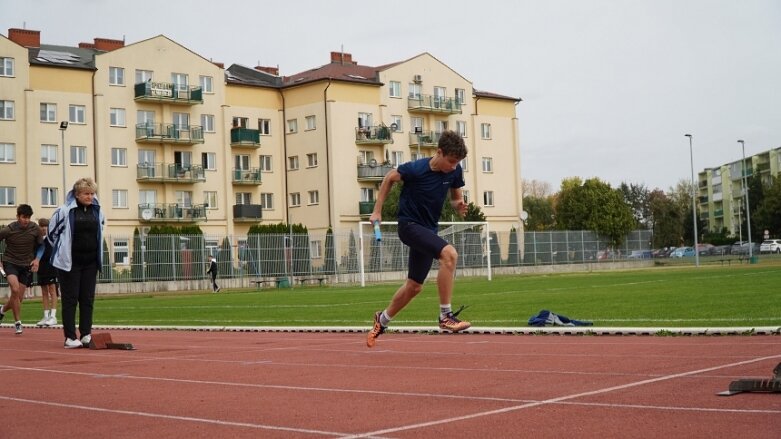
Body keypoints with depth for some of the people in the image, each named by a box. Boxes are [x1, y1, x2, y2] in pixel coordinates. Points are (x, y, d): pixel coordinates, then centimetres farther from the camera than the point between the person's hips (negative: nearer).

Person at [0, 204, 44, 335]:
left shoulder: (35, 229, -7)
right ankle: (17, 322, -12)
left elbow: (41, 245, 9)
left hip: (26, 265, 3)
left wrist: (37, 259, -6)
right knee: (15, 289, -26)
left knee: (19, 298, 4)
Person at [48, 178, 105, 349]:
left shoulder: (97, 211, 4)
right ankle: (70, 337, 2)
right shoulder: (65, 211, -10)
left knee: (88, 299, 6)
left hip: (90, 263, 5)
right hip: (70, 262, -4)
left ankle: (86, 335, 12)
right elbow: (52, 232, 1)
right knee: (70, 300, -1)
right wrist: (62, 250, 6)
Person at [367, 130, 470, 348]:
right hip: (409, 225, -7)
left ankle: (382, 319, 38)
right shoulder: (416, 169, -21)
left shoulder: (455, 172, -7)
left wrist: (459, 205, -13)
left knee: (414, 286, 14)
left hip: (428, 230, 7)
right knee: (449, 254, -30)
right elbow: (389, 178, -3)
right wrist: (377, 210, -1)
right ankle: (446, 316, -24)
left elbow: (455, 197, 11)